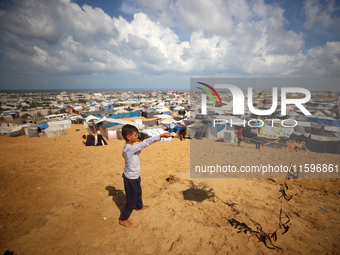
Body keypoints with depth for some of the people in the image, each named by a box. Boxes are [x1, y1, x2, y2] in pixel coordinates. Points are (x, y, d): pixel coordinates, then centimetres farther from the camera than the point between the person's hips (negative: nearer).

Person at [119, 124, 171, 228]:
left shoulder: (130, 147, -1)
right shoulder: (129, 148, -32)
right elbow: (145, 143, -39)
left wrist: (137, 152, 4)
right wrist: (161, 136, -41)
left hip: (135, 176, 10)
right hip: (130, 178, -10)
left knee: (138, 192, 31)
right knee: (132, 199, 5)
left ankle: (139, 206, 57)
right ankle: (123, 219, 24)